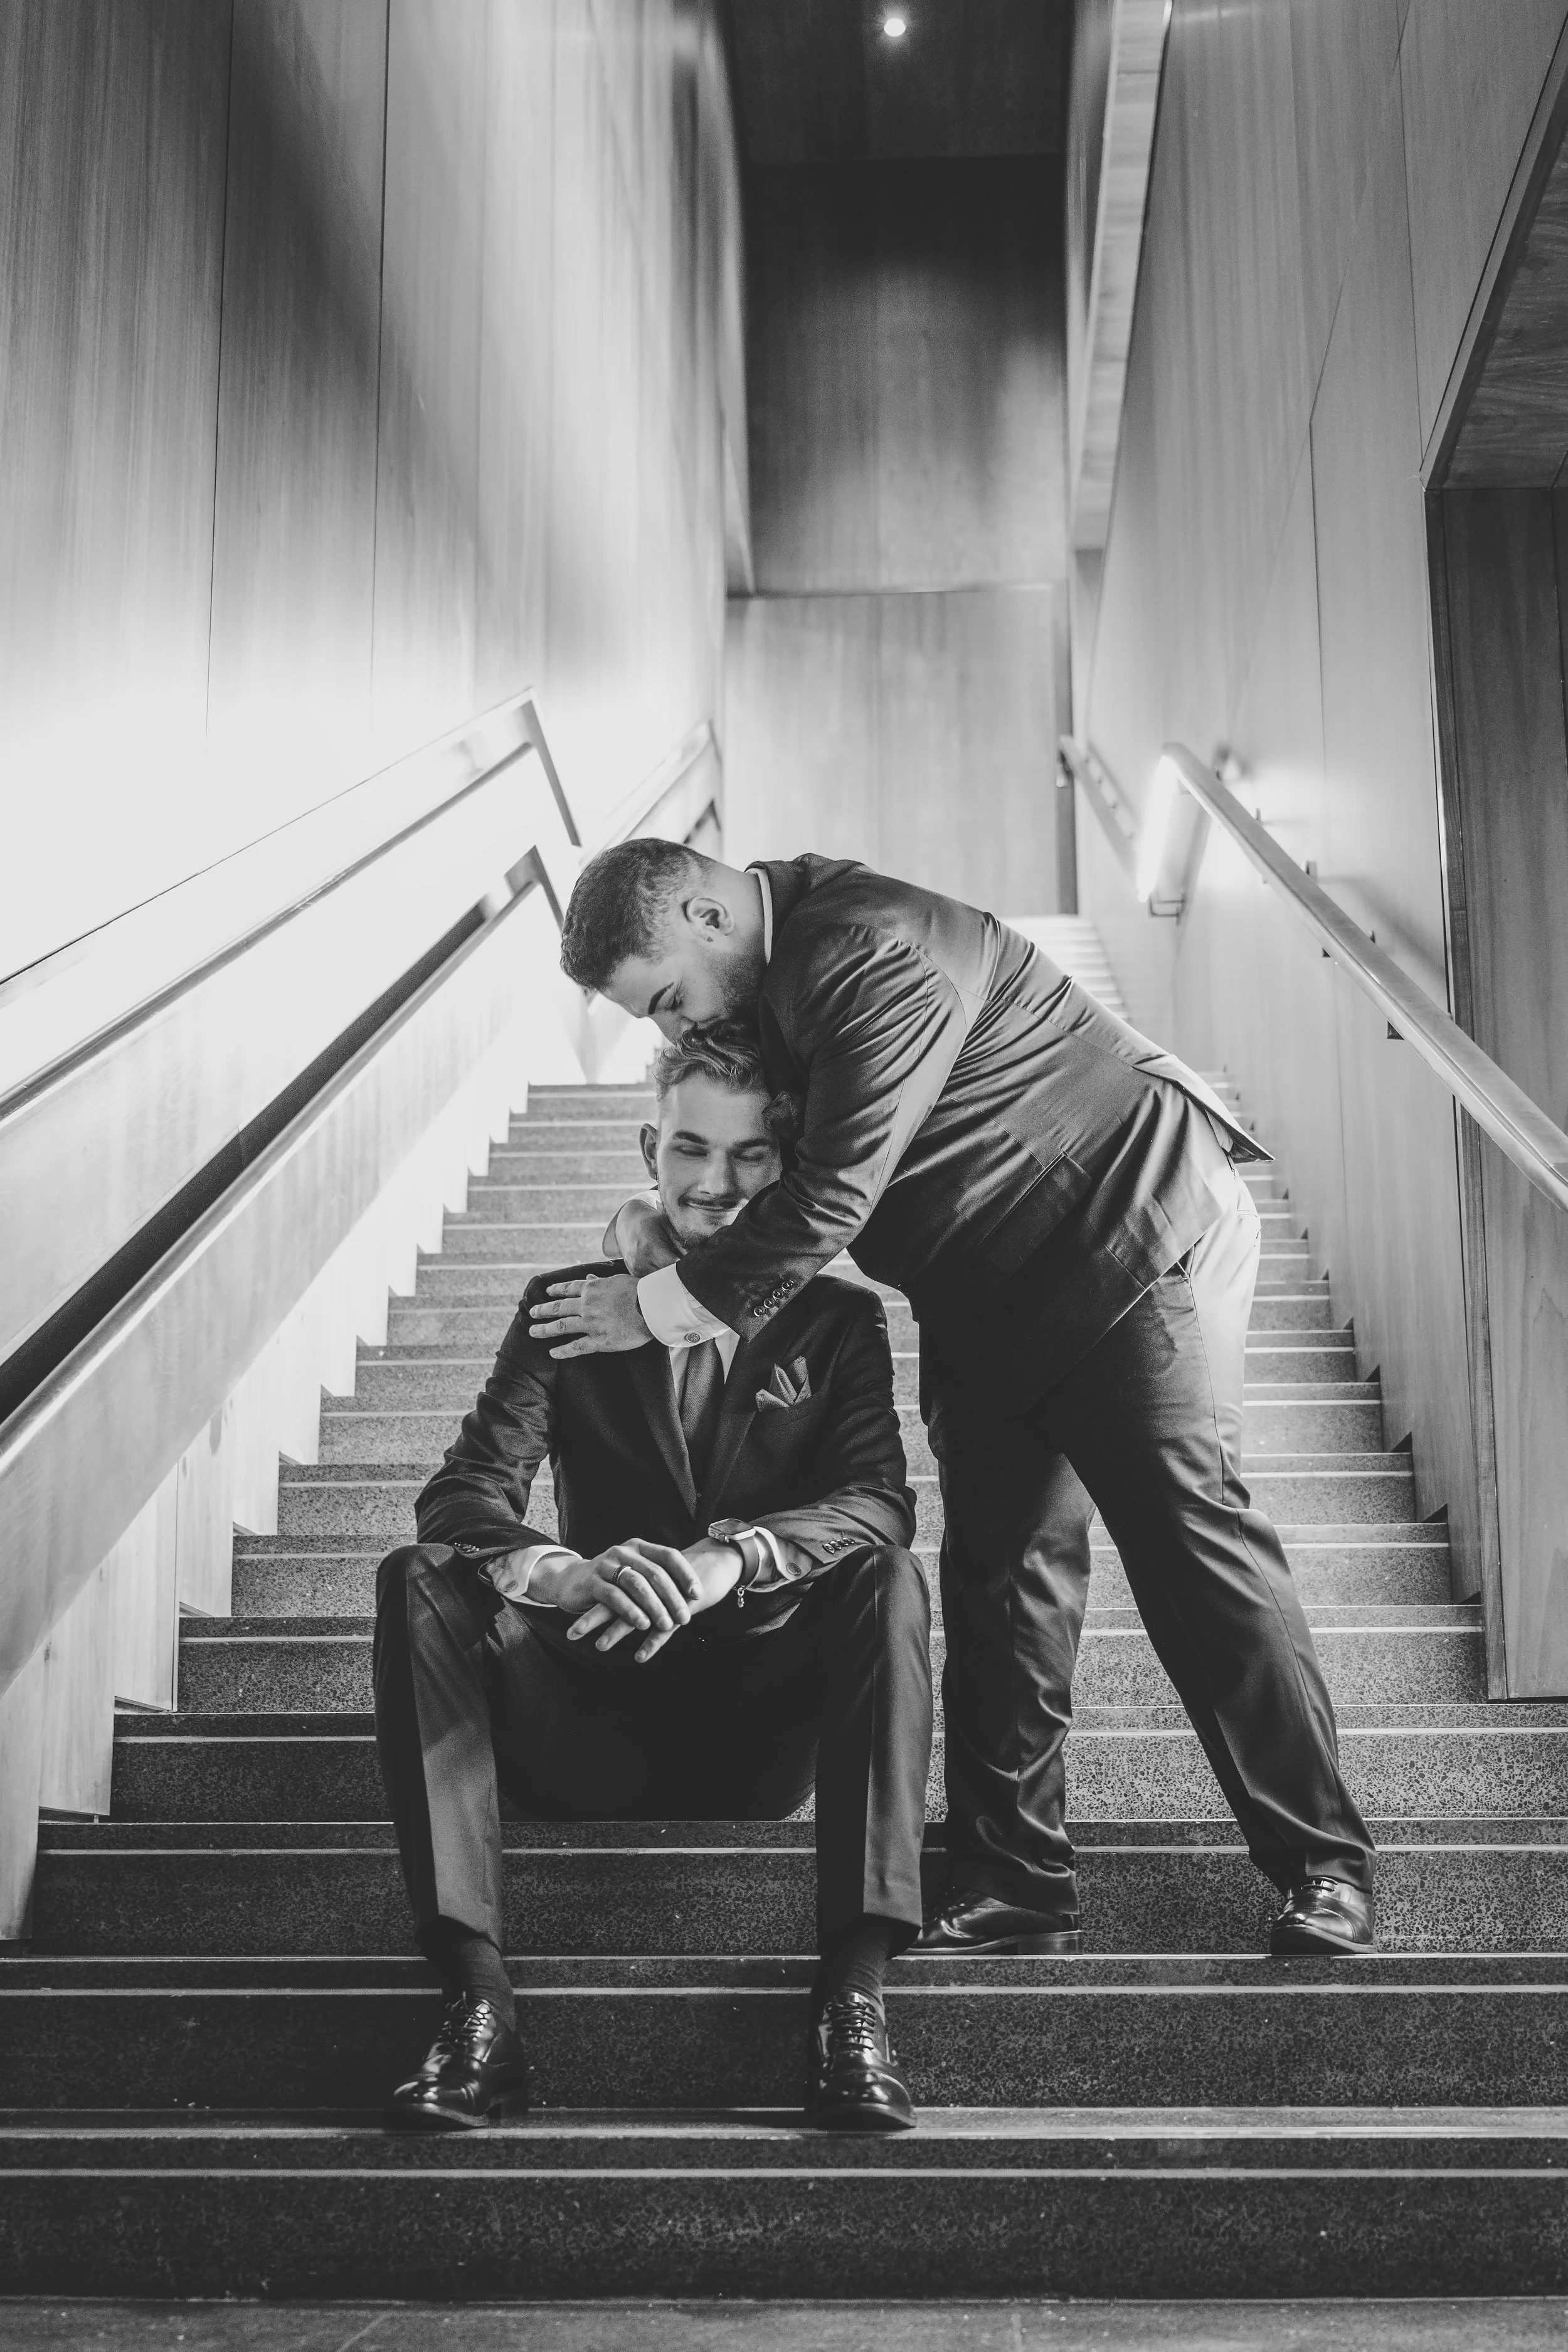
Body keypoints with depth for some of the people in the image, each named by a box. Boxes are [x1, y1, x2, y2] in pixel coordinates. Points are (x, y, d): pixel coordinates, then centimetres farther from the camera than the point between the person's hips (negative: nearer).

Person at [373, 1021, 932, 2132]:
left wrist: (730, 1558, -34)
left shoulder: (838, 1318, 5)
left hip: (767, 1730, -1)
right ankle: (477, 1999, -31)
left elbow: (879, 1498, -12)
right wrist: (538, 1567, -33)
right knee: (418, 1582, -23)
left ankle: (854, 1996, -31)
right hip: (594, 1724, 1)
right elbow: (466, 1486, -7)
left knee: (887, 1578, -28)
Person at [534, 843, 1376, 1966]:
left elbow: (833, 1191, -28)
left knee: (1192, 1537, -8)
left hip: (1139, 1230, -9)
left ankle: (1327, 1875, 3)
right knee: (1002, 1568, 6)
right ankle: (1016, 1888, 12)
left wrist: (664, 1306, -19)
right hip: (993, 1294, 9)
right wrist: (670, 1219, -3)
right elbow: (769, 1147, 16)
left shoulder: (875, 952, -25)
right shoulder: (784, 965, 5)